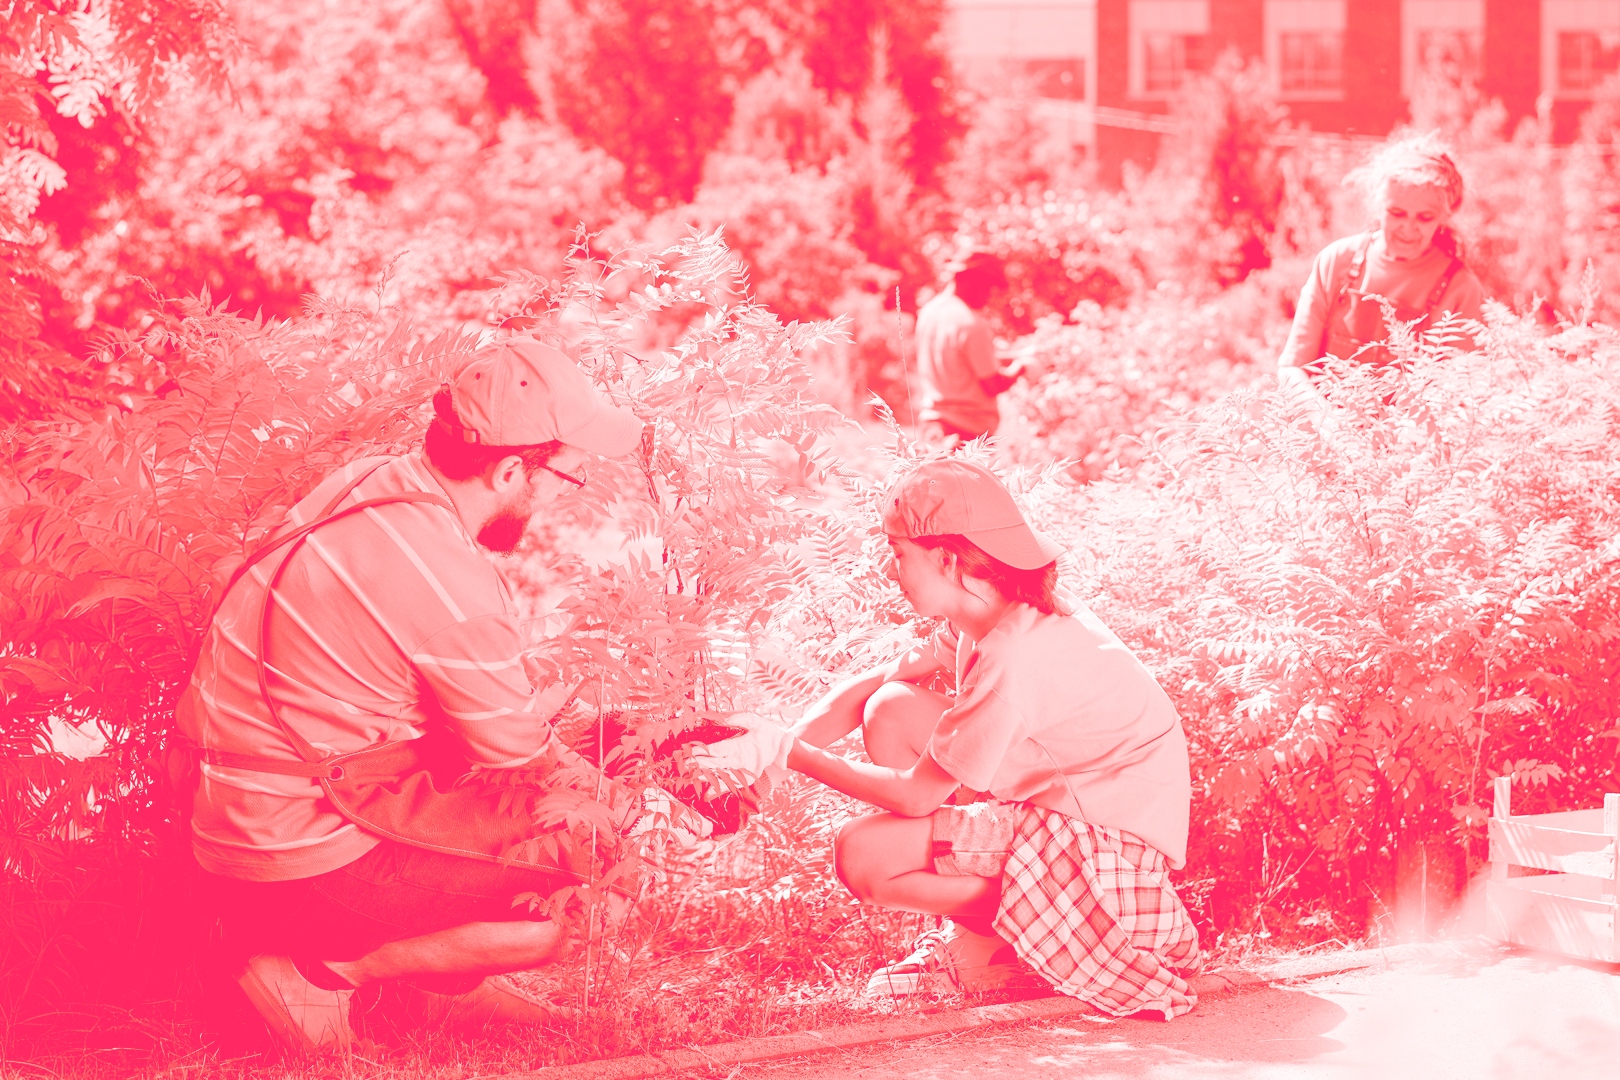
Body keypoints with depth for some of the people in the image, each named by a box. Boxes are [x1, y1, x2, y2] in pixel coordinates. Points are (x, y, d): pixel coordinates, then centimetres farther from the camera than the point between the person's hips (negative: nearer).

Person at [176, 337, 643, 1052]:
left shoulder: (366, 483, 0)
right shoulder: (452, 588, -27)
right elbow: (519, 746, -11)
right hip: (298, 866, -9)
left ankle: (445, 980, 20)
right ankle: (320, 967, -2)